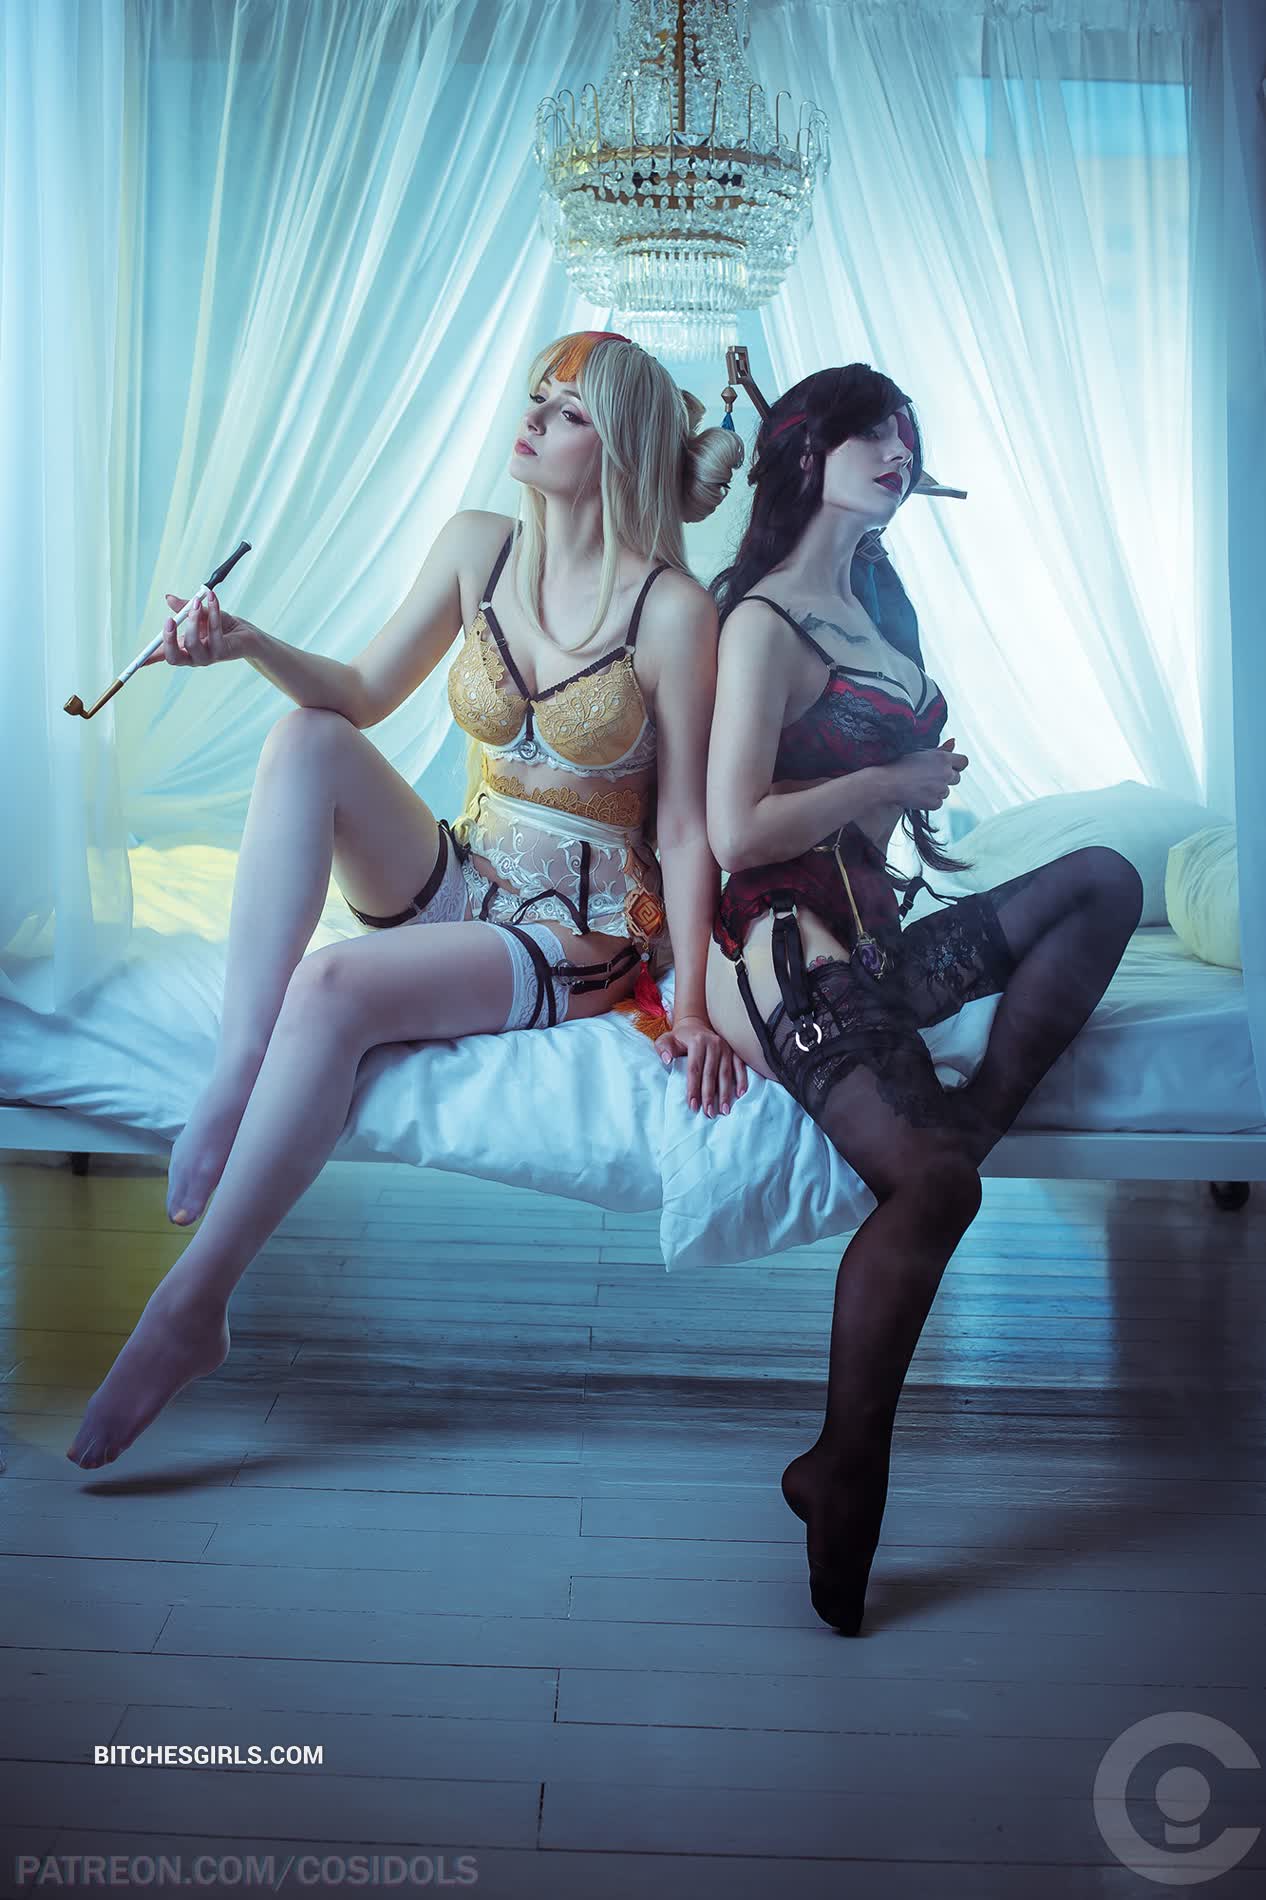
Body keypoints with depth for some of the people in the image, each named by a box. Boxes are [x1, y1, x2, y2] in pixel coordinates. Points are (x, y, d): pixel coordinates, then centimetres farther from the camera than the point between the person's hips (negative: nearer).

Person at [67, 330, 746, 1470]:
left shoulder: (672, 609, -12)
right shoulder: (478, 546, 3)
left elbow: (687, 829, -10)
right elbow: (361, 694, 10)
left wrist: (694, 1007, -17)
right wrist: (250, 645, -9)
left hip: (580, 938, -5)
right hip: (458, 885, 6)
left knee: (331, 991, -31)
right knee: (305, 741, -20)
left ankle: (192, 1307, -20)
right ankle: (234, 1078, -26)